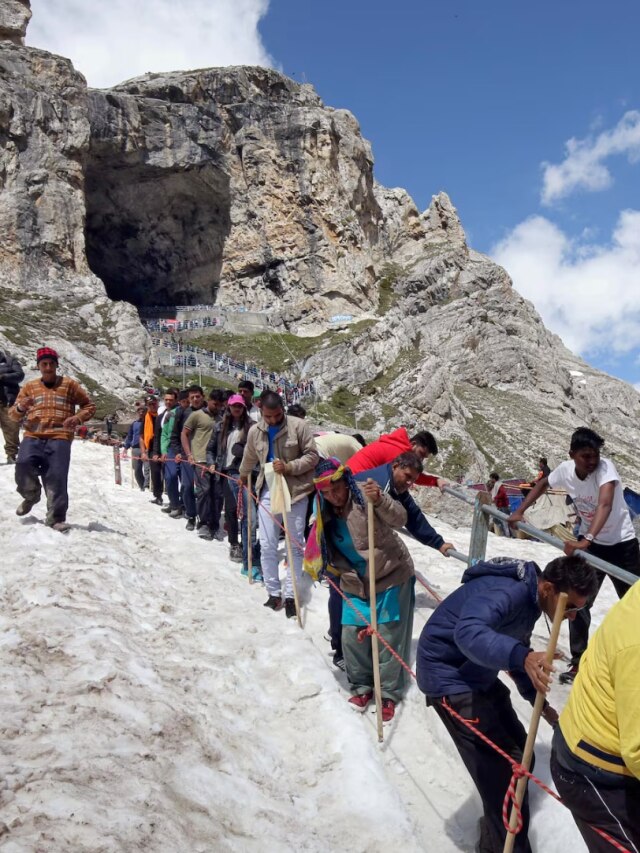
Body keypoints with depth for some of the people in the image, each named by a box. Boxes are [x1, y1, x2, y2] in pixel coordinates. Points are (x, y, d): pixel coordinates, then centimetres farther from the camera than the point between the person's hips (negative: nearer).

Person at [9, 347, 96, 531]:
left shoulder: (69, 385, 12)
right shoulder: (29, 387, 18)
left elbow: (89, 406, 15)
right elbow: (14, 416, 18)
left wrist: (77, 418, -5)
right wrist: (20, 408, -7)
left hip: (59, 438, -2)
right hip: (33, 437, 2)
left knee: (56, 477, -15)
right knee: (23, 465, -24)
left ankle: (56, 517, -6)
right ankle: (31, 495, 6)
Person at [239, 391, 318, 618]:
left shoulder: (298, 426, -11)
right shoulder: (255, 431, 1)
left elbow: (312, 456, -10)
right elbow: (249, 459, 19)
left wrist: (289, 467, -22)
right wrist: (243, 477, 34)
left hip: (295, 491, -3)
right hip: (268, 491, 3)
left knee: (295, 546, 3)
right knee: (267, 546, 3)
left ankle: (290, 595, 11)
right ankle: (273, 593, 16)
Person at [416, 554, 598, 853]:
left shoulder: (530, 597, 2)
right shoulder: (507, 591, -28)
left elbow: (514, 647, 17)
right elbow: (468, 632, -47)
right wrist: (521, 657, -60)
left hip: (478, 673, 10)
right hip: (449, 675, -10)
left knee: (518, 753, 16)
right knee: (502, 768, -12)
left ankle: (499, 829, 36)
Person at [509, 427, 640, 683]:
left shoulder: (606, 467, -29)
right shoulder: (565, 470, -15)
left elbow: (605, 505, -45)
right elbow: (543, 484, 8)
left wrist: (585, 541, -57)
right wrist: (519, 511, -1)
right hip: (589, 542, 4)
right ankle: (579, 662, 11)